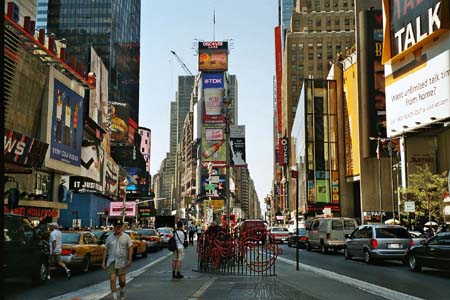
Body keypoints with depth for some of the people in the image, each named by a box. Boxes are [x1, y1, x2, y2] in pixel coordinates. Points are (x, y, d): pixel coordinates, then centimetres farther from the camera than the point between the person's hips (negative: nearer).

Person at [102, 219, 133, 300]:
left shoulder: (126, 237, 3)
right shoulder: (109, 238, 7)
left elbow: (130, 249, -2)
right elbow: (106, 250, 9)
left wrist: (129, 260, -12)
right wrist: (103, 262, 4)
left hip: (122, 262, -1)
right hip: (111, 262, 1)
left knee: (122, 281, 3)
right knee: (112, 279, -10)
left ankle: (122, 290, 35)